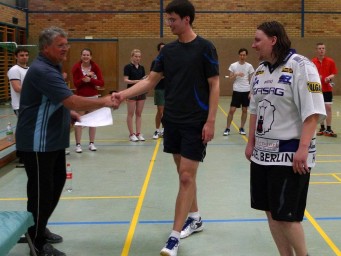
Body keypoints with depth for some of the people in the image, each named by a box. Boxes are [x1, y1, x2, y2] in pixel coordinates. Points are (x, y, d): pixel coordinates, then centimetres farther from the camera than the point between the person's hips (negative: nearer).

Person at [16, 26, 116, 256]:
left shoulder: (52, 67, 13)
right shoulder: (42, 71, -22)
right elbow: (71, 100, -29)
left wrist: (72, 113, 7)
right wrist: (102, 102, -19)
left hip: (53, 139, 11)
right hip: (38, 142, -11)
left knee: (57, 182, 19)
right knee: (41, 190, -3)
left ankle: (40, 229, 33)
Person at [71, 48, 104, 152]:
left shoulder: (95, 67, -5)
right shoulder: (76, 67, -7)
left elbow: (102, 83, -10)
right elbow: (76, 83, -13)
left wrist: (90, 80, -24)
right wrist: (86, 76, -24)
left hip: (93, 97, 2)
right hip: (80, 97, -2)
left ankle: (92, 143, 19)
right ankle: (78, 144, 3)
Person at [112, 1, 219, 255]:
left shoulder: (205, 48, -9)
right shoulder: (168, 50, 7)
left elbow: (214, 85, -8)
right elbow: (150, 81, 9)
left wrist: (210, 121, -13)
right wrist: (124, 94, -5)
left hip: (195, 123, -6)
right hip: (173, 121, 6)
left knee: (187, 177, -6)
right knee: (184, 174, 14)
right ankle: (195, 218, 32)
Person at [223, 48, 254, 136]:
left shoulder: (249, 66, 3)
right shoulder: (233, 65, 0)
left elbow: (251, 80, 5)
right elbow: (230, 78, 2)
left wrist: (251, 92, -1)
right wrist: (236, 74, -17)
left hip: (246, 91, 1)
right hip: (236, 91, -1)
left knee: (244, 110, 6)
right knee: (232, 110, -3)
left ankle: (241, 128, 16)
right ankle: (227, 128, 5)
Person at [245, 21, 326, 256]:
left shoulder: (300, 66, -13)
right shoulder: (260, 70, 11)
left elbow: (313, 112, -18)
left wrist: (303, 149, -23)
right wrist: (251, 142, 18)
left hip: (291, 154, -7)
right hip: (263, 152, 8)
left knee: (286, 215, -3)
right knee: (271, 212, 11)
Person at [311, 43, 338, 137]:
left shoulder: (330, 61, 0)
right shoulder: (312, 62, 1)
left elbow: (334, 74, 2)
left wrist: (329, 77, -19)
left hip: (327, 89, -1)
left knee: (328, 108, -5)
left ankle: (328, 129, -1)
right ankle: (322, 128, 18)